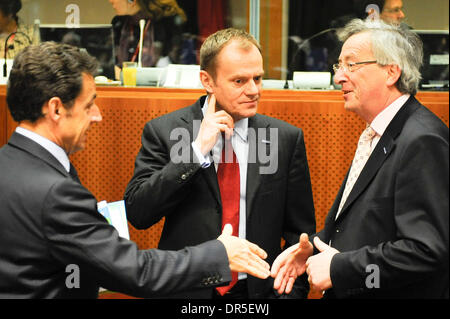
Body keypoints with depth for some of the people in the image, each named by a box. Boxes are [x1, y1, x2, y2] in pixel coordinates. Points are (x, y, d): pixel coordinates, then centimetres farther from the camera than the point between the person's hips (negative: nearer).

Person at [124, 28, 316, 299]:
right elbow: (137, 214, -15)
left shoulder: (288, 138, -2)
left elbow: (300, 232, 3)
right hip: (185, 289, -1)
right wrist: (197, 150, -20)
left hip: (260, 290, 1)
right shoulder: (163, 132, -6)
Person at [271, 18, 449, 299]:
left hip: (400, 293, -8)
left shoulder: (423, 141, -21)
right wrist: (314, 248, 0)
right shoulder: (377, 134, 9)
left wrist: (338, 268, -22)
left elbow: (426, 249, -27)